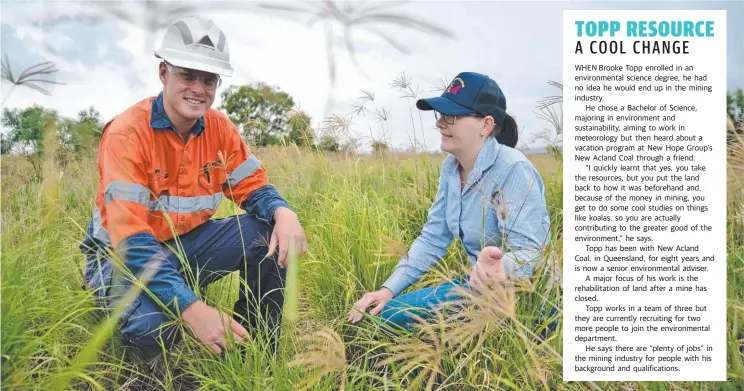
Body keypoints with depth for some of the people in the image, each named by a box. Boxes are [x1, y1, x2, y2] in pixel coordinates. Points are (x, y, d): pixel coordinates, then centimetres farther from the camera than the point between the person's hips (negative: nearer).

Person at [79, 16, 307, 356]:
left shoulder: (219, 128, -5)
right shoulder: (128, 133, -24)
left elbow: (253, 187, -1)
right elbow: (130, 238, -30)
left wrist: (283, 212, -28)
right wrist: (193, 309, -41)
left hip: (188, 244, 6)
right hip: (125, 255, -5)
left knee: (269, 232, -15)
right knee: (152, 325, -36)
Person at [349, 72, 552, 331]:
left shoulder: (513, 170, -23)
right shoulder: (451, 167, 2)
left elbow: (529, 250, -28)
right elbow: (432, 237, 4)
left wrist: (499, 268, -51)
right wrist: (389, 289, -4)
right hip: (480, 283, 8)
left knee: (394, 315, -15)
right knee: (387, 311, 5)